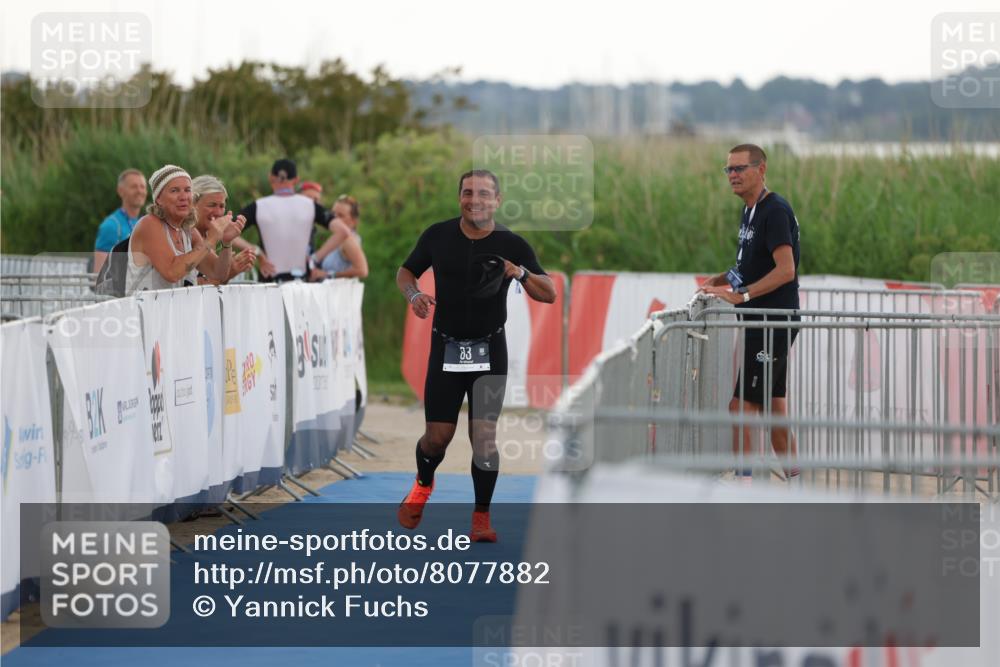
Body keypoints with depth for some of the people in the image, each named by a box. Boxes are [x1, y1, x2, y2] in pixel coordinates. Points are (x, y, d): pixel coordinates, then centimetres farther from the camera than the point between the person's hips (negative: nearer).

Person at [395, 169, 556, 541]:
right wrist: (414, 294, -9)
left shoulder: (511, 244, -5)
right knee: (438, 436, 0)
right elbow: (405, 272, 13)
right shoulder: (438, 236, -2)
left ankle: (481, 517, 7)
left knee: (484, 436, -5)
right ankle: (423, 484, 33)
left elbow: (549, 294, -5)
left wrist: (521, 273, -24)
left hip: (489, 351, -1)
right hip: (446, 348, 1)